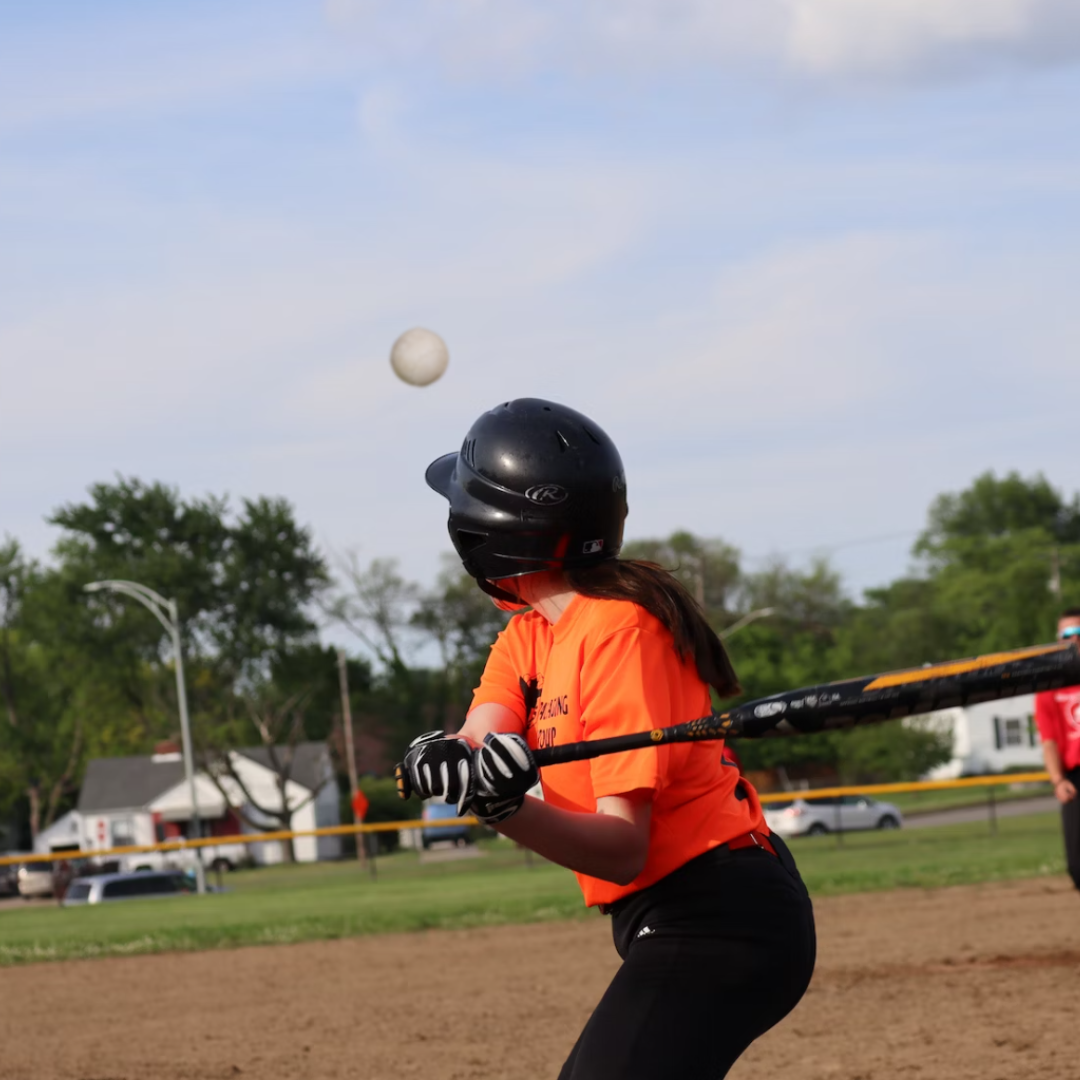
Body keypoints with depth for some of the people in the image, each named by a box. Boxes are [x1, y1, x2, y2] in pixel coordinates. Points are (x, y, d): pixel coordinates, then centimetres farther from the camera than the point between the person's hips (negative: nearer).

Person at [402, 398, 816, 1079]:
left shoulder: (617, 630, -17)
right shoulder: (529, 633, 12)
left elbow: (624, 848, -23)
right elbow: (483, 732, -7)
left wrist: (506, 809, -39)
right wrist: (448, 758, -31)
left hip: (714, 926, -11)